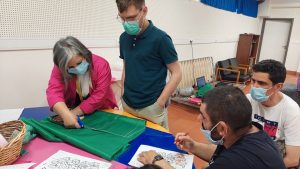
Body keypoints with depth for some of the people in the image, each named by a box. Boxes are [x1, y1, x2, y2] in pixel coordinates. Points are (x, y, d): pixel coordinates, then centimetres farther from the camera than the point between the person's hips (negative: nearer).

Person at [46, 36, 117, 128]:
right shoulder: (60, 69, -13)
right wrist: (66, 115, -43)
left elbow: (99, 97, -22)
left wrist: (74, 112, -25)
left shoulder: (101, 65, -20)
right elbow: (54, 92, -27)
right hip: (72, 109, 2)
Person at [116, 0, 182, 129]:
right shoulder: (124, 38, 3)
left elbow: (176, 74, -11)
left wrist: (159, 104, -14)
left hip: (151, 107, -5)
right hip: (127, 105, 5)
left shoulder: (160, 38, -13)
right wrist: (123, 94, 8)